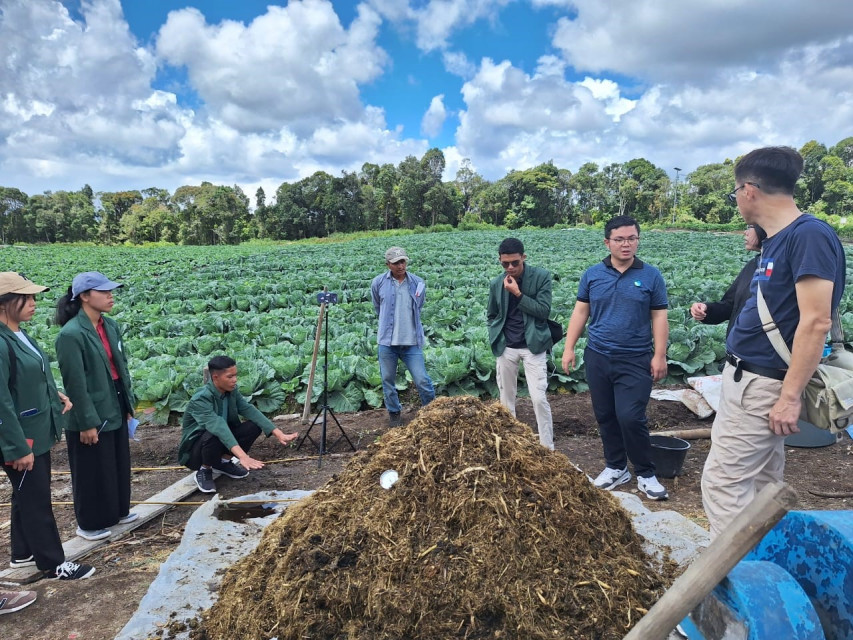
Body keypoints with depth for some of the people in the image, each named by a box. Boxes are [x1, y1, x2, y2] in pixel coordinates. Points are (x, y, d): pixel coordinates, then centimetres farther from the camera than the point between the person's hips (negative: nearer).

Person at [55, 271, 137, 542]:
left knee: (119, 464, 21)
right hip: (91, 416, -8)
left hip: (115, 410, 8)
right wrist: (87, 423, -17)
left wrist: (128, 403, 12)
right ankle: (90, 524, 27)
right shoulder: (71, 334, -21)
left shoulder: (110, 325, 2)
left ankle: (118, 510, 39)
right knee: (93, 473, 9)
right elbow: (75, 383, -20)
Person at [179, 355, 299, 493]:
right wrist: (242, 456, -56)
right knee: (214, 435, -38)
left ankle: (223, 461, 6)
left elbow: (250, 411, -15)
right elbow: (217, 426, -44)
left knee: (254, 426, -14)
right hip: (195, 449, -6)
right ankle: (204, 470, -7)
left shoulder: (232, 391, -9)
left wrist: (279, 434, -27)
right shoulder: (200, 399, -30)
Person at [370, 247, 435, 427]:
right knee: (388, 380, 11)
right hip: (387, 341, 1)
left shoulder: (418, 283, -2)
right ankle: (394, 413, 30)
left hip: (412, 341, 0)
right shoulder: (378, 283, -3)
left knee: (422, 380, -2)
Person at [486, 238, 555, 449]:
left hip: (533, 346, -3)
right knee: (506, 399, 10)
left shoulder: (541, 276, -7)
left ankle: (547, 448, 5)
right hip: (506, 348, 3)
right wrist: (496, 338, 3)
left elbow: (544, 311, -13)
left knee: (539, 398, -7)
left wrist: (517, 293, -19)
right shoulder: (496, 284, 2)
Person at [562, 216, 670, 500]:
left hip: (635, 360, -3)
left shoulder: (651, 276, -1)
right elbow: (580, 312, 5)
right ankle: (616, 467, 28)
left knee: (631, 418, -8)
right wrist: (569, 347, 0)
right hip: (597, 357, 3)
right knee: (605, 416, 11)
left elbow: (659, 317, 0)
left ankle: (646, 474, 11)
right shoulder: (592, 274, 3)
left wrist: (659, 355, -6)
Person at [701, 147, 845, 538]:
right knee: (762, 483, 17)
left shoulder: (809, 235, -18)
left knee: (722, 482, -5)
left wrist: (790, 396, -23)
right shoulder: (776, 240, 11)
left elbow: (816, 322, -23)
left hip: (762, 386, -9)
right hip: (746, 380, 9)